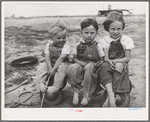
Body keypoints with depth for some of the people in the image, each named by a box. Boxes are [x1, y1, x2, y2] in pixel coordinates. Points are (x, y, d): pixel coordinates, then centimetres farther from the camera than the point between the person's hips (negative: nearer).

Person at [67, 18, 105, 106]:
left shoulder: (98, 46, 4)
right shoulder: (79, 45, 9)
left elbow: (102, 60, 6)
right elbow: (75, 58, 10)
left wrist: (95, 64, -15)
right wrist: (82, 63, -10)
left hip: (93, 69, -1)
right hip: (80, 66, 1)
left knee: (90, 68, -37)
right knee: (73, 68, -33)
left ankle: (87, 96, -26)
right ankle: (76, 92, -20)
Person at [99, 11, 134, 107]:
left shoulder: (126, 40, 6)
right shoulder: (105, 41, 9)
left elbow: (127, 58, 1)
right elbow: (105, 58, 0)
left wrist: (117, 61, -16)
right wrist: (109, 61, -24)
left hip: (122, 64, -1)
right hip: (109, 64, 1)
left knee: (119, 65, -37)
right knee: (104, 66, -35)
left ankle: (109, 99, -39)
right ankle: (111, 95, -49)